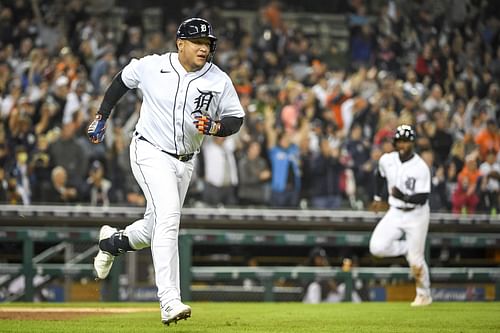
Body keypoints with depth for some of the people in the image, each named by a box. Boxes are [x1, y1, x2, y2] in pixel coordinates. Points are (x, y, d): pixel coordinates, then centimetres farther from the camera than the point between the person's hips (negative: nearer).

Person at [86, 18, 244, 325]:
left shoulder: (219, 81, -5)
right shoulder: (151, 66, -9)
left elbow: (236, 118, 1)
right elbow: (123, 80, 10)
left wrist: (216, 126, -20)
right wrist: (102, 116, 14)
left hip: (184, 162, 5)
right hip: (150, 153, -5)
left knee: (155, 231, 13)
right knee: (168, 215, -24)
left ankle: (113, 240, 49)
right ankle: (169, 301, -30)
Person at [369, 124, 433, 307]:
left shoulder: (421, 168, -21)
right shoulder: (386, 160, -5)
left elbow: (422, 198, -24)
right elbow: (380, 174, 20)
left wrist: (404, 197, -39)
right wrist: (377, 197, 21)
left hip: (416, 214, -5)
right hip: (395, 212, 5)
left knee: (415, 259, -2)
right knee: (377, 247, -16)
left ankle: (424, 295, 22)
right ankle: (408, 247, 12)